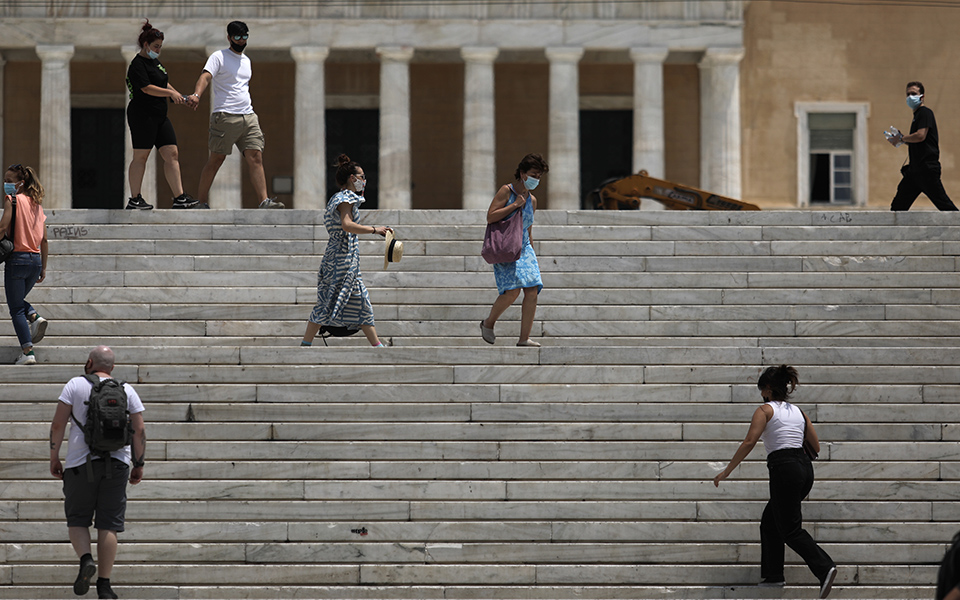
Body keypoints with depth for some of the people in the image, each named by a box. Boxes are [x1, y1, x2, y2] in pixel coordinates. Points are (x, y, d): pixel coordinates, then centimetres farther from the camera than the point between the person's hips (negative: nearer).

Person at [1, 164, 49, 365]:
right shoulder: (36, 203, 12)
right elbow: (43, 239, 13)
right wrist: (44, 268, 18)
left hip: (17, 258, -7)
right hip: (35, 258, 7)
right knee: (19, 300, 27)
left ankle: (28, 351, -6)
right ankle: (34, 317, -1)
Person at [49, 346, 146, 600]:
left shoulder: (76, 385, 1)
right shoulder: (127, 391, 8)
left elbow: (58, 423, -4)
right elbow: (139, 431, 4)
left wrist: (54, 457, 4)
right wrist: (139, 465, 12)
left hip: (81, 463, -2)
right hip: (117, 463, 2)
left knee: (77, 519, 11)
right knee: (108, 524, 3)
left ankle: (86, 560, -15)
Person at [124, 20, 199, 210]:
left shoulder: (154, 61, 19)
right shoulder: (137, 64, -11)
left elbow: (164, 84, 28)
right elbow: (147, 88, -20)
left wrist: (182, 98, 19)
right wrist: (171, 93, -21)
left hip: (159, 116, 9)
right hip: (142, 115, -9)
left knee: (172, 154, 1)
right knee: (141, 156, -4)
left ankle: (179, 198, -3)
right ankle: (134, 199, 3)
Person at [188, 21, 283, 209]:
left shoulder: (246, 60, 21)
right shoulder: (219, 57, -1)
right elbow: (206, 76, -16)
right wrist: (197, 95, -34)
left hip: (248, 116, 6)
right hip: (225, 116, -6)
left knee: (255, 157, -5)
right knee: (216, 159, -2)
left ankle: (264, 201, -12)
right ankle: (201, 201, 6)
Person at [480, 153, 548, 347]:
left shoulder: (531, 200, 14)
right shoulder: (506, 191, -4)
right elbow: (490, 217, -14)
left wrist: (531, 255, 23)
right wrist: (515, 205, -16)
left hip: (524, 249, 7)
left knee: (532, 291, -8)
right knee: (512, 290, -20)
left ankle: (524, 338, -5)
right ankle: (488, 324, 5)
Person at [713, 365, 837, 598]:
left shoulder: (765, 410, -1)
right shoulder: (797, 411, 18)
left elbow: (749, 442, -12)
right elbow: (815, 446, 18)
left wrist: (727, 471, -9)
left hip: (784, 468, -7)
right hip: (805, 469, 7)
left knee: (791, 530, -6)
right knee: (770, 522, 19)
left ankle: (824, 568, -25)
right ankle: (773, 575, 17)